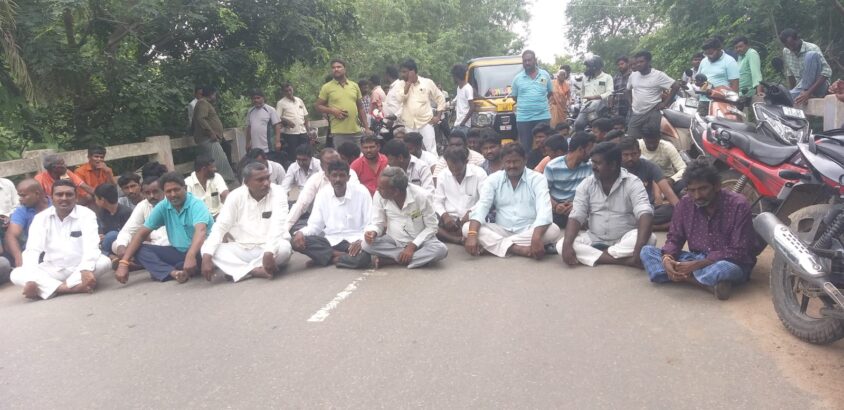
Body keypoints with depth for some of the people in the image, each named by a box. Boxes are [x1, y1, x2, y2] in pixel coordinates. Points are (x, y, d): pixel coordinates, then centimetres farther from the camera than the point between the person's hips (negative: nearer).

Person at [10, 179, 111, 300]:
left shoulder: (86, 214, -8)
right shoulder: (41, 218, -1)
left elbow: (91, 245, -22)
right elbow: (32, 250, -11)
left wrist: (86, 270, -42)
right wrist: (30, 279, -28)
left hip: (79, 269, -2)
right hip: (52, 271, 3)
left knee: (104, 262, -30)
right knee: (16, 274, -22)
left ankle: (52, 288, -28)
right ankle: (72, 287, -37)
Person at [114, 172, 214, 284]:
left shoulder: (196, 204, -17)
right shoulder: (162, 207, -1)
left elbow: (201, 231, -36)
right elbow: (142, 233, -2)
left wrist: (191, 256, -55)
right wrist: (124, 262, -13)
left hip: (198, 251, -5)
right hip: (178, 252, 6)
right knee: (139, 249, -11)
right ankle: (174, 272, -34)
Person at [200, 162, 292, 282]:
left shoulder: (278, 193, -10)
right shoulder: (236, 196, -3)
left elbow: (277, 226, -22)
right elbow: (220, 226, -7)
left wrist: (269, 253, -39)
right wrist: (207, 256, -23)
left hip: (270, 249, -2)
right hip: (240, 250, 3)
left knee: (284, 247, -35)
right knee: (206, 247, -19)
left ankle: (237, 270, -21)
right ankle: (255, 270, -30)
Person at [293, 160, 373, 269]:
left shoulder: (361, 192, -6)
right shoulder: (322, 194, 4)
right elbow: (315, 225, 6)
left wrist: (361, 241, -27)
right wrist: (301, 232, -16)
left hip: (354, 241, -3)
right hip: (330, 241, 3)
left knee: (363, 256, -38)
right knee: (297, 241, -21)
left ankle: (330, 258, -14)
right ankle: (341, 255, -19)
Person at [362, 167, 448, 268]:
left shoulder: (422, 196, -20)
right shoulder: (379, 195, -14)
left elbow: (431, 227, -12)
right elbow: (377, 223, -5)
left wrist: (412, 246, -22)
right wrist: (372, 232, -29)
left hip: (419, 241, -2)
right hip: (393, 241, 2)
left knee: (441, 250, -33)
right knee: (367, 244, -27)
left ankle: (387, 260, -23)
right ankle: (421, 257, -18)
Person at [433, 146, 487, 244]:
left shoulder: (479, 173, -2)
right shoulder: (443, 175, 6)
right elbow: (437, 202, 6)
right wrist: (444, 215, -16)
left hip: (471, 219, -3)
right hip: (449, 219, 3)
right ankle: (460, 240, -33)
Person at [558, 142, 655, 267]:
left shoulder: (632, 183, -11)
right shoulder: (586, 184, -1)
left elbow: (645, 214, -25)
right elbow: (576, 216, -9)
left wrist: (639, 249, -41)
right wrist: (567, 245, -27)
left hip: (624, 241, -2)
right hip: (594, 240, 3)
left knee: (650, 239, -32)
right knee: (561, 245, -24)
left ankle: (593, 255, -22)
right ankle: (626, 260, -29)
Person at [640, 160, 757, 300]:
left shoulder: (738, 205, -16)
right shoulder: (684, 204, -3)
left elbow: (738, 252, -19)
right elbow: (674, 238, 3)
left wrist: (696, 265, -27)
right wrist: (667, 259, -22)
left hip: (731, 263, -6)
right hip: (697, 259, 6)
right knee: (647, 251, -15)